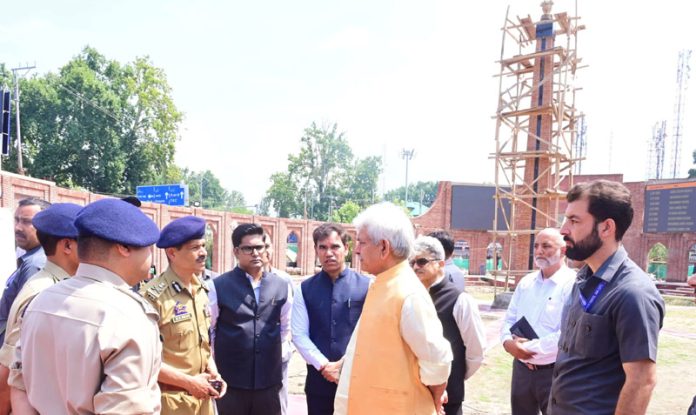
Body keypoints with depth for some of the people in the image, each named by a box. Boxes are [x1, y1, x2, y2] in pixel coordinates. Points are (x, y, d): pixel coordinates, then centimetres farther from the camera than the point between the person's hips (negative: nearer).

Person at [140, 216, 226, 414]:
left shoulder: (202, 290, 6)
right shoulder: (153, 295, -18)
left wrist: (213, 373, 1)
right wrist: (189, 382, -16)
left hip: (202, 395, 7)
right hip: (170, 399, -7)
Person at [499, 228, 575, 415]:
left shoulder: (573, 284, -13)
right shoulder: (526, 282, 10)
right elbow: (509, 319, 12)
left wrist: (528, 347, -17)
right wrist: (508, 341, -10)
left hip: (554, 372, -6)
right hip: (521, 368, 6)